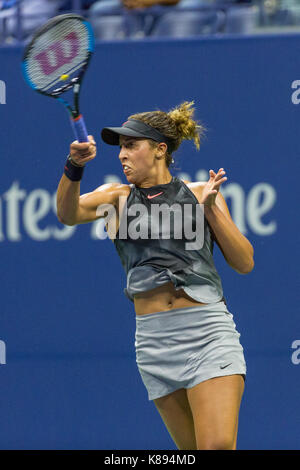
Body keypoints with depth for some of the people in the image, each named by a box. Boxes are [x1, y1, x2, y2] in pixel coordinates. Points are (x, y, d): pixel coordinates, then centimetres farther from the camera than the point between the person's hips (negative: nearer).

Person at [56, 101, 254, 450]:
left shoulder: (202, 193, 10)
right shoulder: (118, 197, 12)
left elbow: (244, 263, 6)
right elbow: (68, 214, -9)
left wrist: (211, 209, -6)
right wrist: (74, 169, -29)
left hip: (208, 330, -2)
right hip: (154, 339, 2)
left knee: (218, 446, -18)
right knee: (192, 449, 4)